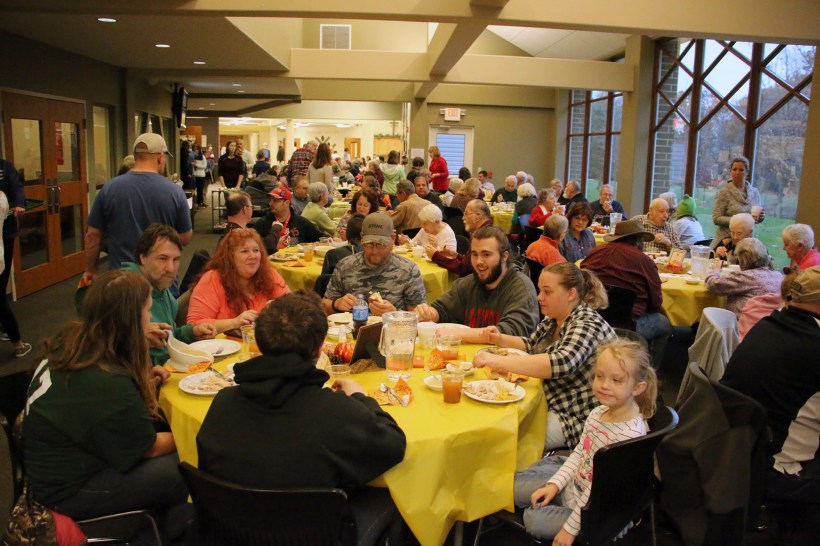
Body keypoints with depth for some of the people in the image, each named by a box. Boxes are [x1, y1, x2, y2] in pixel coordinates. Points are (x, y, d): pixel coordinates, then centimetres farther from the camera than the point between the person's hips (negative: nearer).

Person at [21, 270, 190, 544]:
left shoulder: (71, 342, -7)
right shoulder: (108, 382, -31)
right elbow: (149, 447, -15)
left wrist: (142, 381, 2)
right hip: (69, 491, -9)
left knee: (165, 425, 3)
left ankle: (162, 521, 13)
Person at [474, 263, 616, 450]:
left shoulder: (587, 323, -21)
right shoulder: (554, 319, 7)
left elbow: (562, 363, -39)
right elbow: (532, 344, 24)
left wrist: (499, 361, -43)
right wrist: (502, 339, 4)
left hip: (576, 418, -8)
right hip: (549, 403, 9)